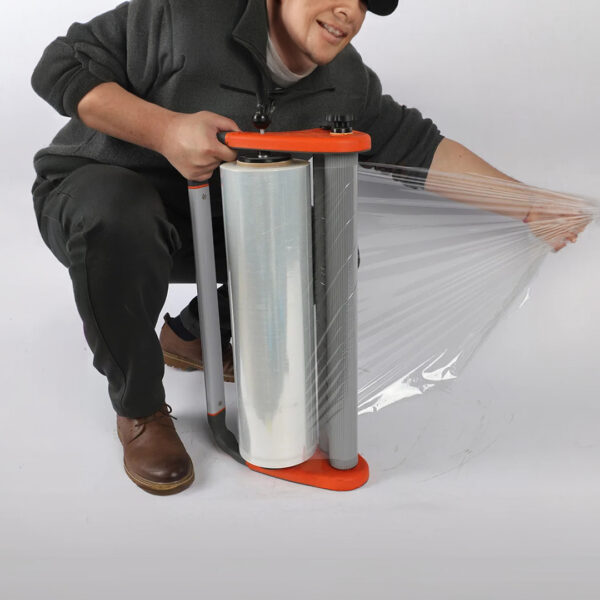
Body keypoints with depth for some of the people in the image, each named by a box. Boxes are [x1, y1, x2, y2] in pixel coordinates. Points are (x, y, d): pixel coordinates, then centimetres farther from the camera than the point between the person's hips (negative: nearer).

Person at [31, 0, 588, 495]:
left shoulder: (343, 83, -7)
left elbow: (414, 144, -4)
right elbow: (61, 67, -20)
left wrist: (526, 205, -11)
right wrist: (166, 130, -34)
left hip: (204, 219, 5)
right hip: (93, 186, -4)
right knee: (121, 223, -40)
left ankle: (193, 335, 14)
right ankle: (140, 411, -14)